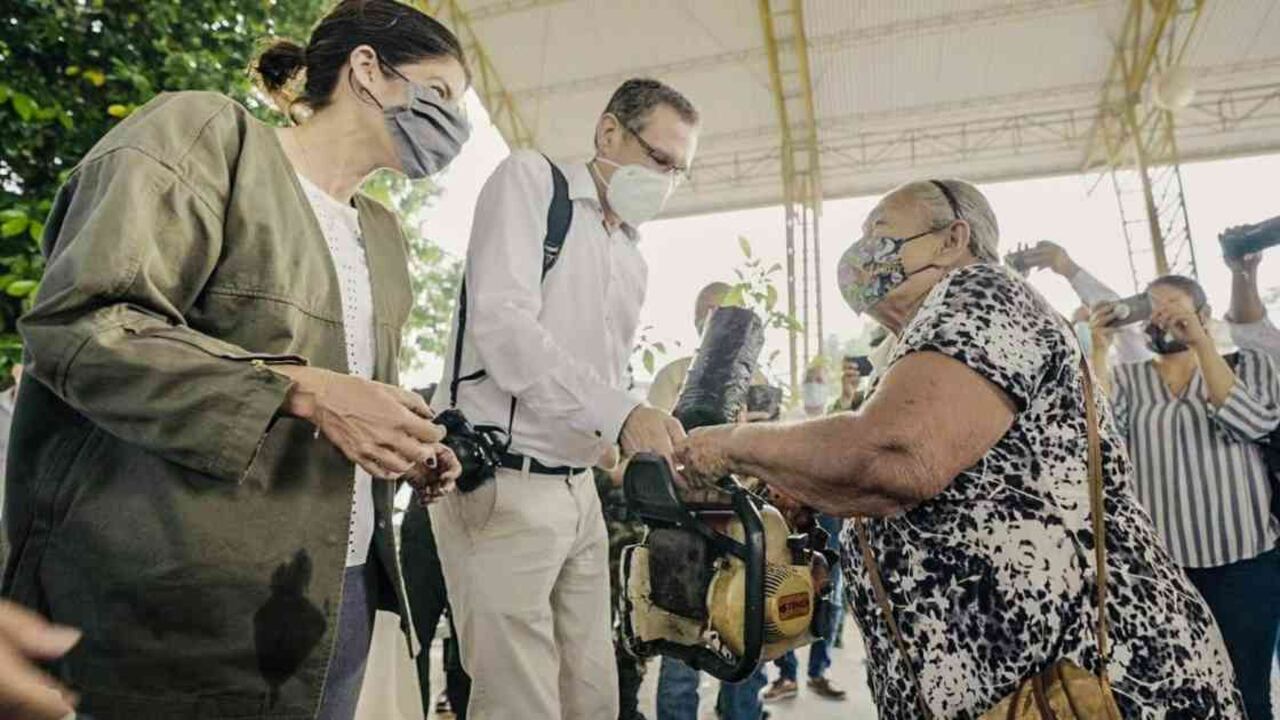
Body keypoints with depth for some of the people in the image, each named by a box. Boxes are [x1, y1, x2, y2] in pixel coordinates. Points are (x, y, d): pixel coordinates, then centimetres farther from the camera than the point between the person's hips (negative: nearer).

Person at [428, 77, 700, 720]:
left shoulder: (632, 260, 18)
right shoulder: (530, 179, -3)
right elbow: (501, 324, -18)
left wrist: (658, 438, 5)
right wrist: (618, 413, -25)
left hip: (579, 489, 8)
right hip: (501, 485, -7)